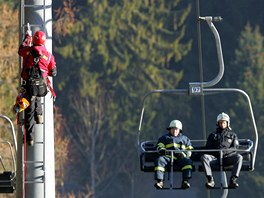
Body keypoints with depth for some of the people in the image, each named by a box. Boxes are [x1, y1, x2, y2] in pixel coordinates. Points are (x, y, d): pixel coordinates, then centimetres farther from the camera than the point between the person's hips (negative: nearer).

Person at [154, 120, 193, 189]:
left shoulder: (185, 139, 29)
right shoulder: (164, 138, 28)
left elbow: (189, 150, 18)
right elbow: (159, 147, 14)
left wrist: (184, 154, -6)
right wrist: (163, 151, -12)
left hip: (180, 157, 0)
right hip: (168, 157, 0)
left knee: (188, 161, -32)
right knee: (159, 160, -33)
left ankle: (185, 181, -39)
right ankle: (159, 181, -40)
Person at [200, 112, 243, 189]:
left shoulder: (232, 135, 22)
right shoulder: (212, 135, 24)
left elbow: (235, 148, 8)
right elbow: (208, 148, 14)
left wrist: (225, 150, -10)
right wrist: (215, 151, -7)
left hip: (227, 157, -1)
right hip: (215, 158, 1)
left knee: (239, 157, -33)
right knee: (204, 157, -30)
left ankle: (233, 180, -38)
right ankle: (210, 180, -36)